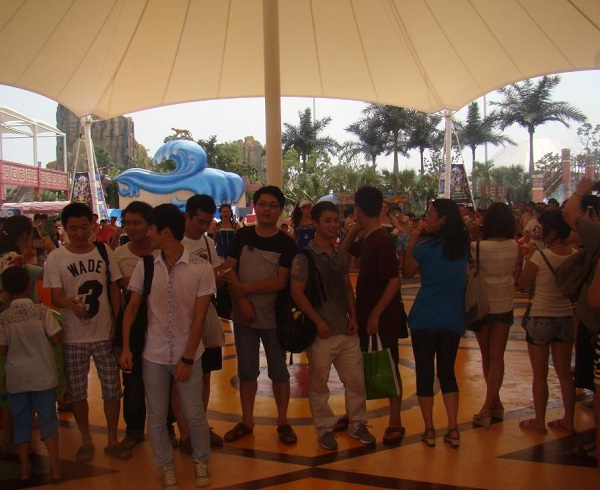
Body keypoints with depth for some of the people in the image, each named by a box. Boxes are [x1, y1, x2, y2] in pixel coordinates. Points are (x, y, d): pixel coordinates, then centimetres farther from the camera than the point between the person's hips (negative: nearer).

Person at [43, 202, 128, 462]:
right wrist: (68, 302, -35)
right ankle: (86, 440, 31)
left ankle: (112, 440, 26)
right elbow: (55, 296, -11)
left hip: (105, 334, 1)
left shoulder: (104, 251, -1)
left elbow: (114, 289, 5)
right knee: (77, 392, 10)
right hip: (74, 337, -1)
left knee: (112, 389, 7)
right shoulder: (55, 258, -6)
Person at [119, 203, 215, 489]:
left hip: (188, 354, -2)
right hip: (153, 355, 2)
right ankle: (165, 466, 32)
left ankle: (201, 461, 32)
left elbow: (199, 317, -10)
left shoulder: (201, 269, -12)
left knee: (194, 414, 7)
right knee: (156, 416, 11)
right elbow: (132, 308, 5)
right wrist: (126, 348, -2)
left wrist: (187, 358, -11)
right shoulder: (144, 266, -4)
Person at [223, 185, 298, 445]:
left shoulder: (286, 243, -7)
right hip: (243, 315, 3)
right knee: (246, 370, 13)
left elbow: (281, 281, -15)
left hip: (274, 317, -2)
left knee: (279, 370, 10)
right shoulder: (243, 236, 2)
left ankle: (283, 421, 23)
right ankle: (246, 421, 26)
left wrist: (245, 288, -19)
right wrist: (241, 300, -15)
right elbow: (230, 269, -3)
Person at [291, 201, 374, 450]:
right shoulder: (304, 257, -9)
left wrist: (353, 316, 4)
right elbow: (297, 293, -13)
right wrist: (319, 322, -15)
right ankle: (325, 428, 23)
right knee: (318, 384, 7)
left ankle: (357, 423, 28)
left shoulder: (342, 256, 10)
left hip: (346, 330, 5)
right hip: (321, 332, -5)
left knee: (355, 380, 11)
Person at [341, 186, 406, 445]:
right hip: (365, 313, 9)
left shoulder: (382, 241, -19)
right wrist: (355, 229, 6)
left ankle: (395, 422, 15)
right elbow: (344, 250, 22)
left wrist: (376, 314, -21)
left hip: (383, 316, -9)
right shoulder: (367, 239, 6)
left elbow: (394, 281, -23)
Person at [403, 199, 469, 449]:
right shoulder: (462, 247, 1)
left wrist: (412, 244, 6)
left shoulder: (425, 247, -12)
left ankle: (429, 430, 13)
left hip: (425, 319, -4)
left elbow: (407, 273, 1)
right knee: (447, 373, 15)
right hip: (453, 320, 4)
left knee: (425, 374, 8)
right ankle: (453, 430, 12)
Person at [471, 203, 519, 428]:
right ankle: (489, 407, 2)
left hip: (484, 305, -3)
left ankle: (493, 404, 23)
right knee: (497, 357, 6)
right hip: (505, 305, 3)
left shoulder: (479, 247, -20)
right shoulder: (514, 246, -6)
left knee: (487, 356, 14)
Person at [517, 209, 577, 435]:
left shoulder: (540, 256, -19)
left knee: (540, 375, 9)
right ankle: (568, 421, 27)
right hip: (566, 318, 5)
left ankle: (539, 422, 19)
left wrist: (529, 257, 1)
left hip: (541, 319, -5)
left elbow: (524, 283, -7)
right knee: (564, 373, 17)